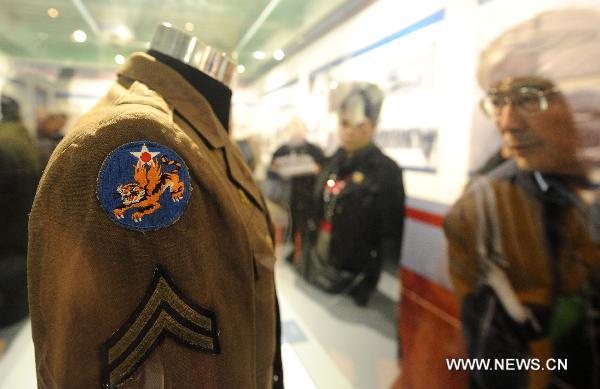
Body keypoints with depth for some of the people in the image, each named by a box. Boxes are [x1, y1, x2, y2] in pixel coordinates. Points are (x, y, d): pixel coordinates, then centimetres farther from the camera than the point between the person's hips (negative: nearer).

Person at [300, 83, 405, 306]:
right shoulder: (334, 162, 7)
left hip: (351, 274, -6)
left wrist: (383, 279, -14)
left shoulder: (386, 171, -12)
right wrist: (306, 251, 12)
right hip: (315, 265, 6)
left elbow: (390, 234, -13)